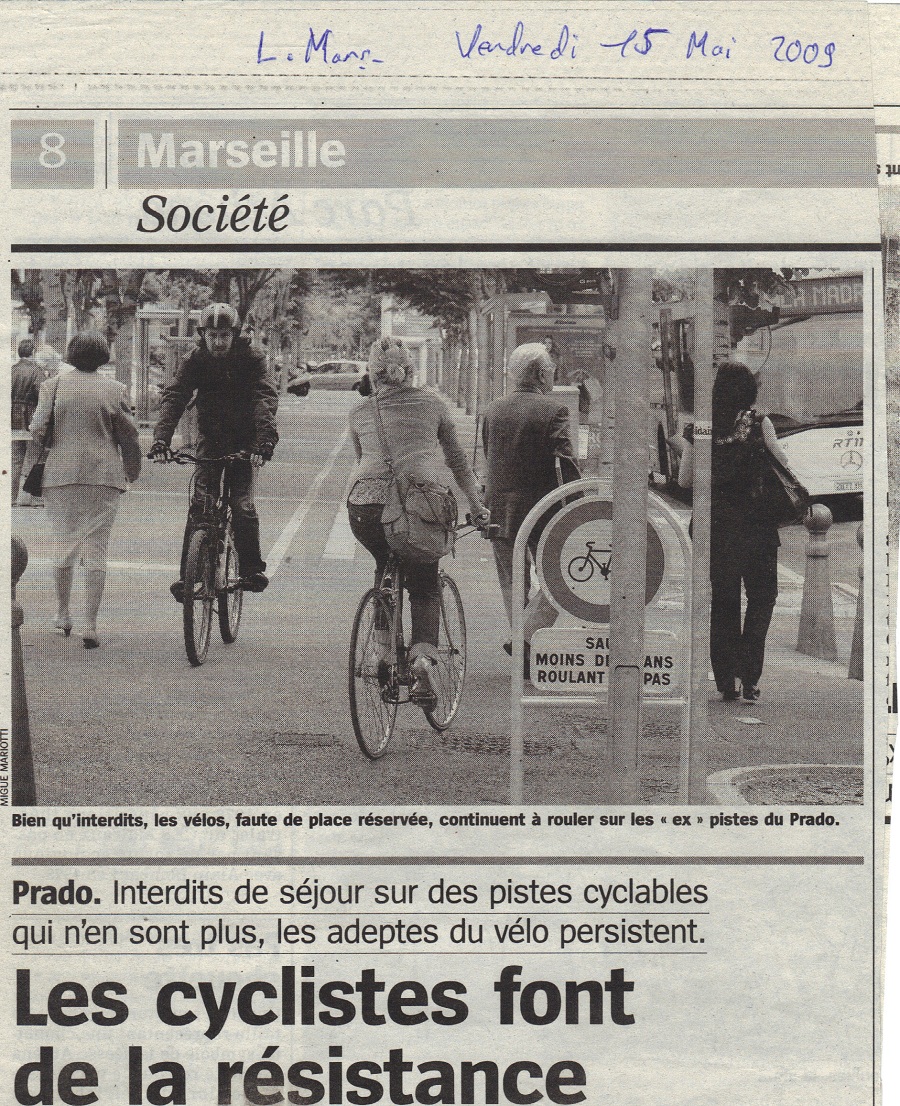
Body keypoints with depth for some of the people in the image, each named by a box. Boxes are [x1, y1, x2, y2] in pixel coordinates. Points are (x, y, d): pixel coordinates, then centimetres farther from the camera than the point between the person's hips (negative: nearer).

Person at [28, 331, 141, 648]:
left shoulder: (53, 385, 1)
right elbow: (128, 435, 3)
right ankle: (90, 626, -1)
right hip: (104, 476, -1)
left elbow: (38, 429, -3)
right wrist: (132, 471, 18)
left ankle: (62, 615, 25)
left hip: (60, 476, 1)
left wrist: (39, 462, 16)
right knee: (96, 551, 1)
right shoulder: (114, 389, 0)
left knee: (64, 545, 16)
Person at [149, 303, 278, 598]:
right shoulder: (196, 360, -10)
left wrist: (265, 441, -43)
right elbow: (174, 397, -20)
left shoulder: (250, 358, -14)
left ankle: (252, 570, 1)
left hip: (243, 441, -2)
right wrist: (161, 440, -36)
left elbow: (266, 398, -26)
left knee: (242, 505, -14)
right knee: (200, 504, -10)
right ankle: (187, 574, -5)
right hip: (210, 438, 2)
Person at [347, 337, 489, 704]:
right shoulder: (432, 404, 12)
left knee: (386, 570, 29)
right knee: (425, 586, 16)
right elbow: (458, 461, 19)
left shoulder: (360, 413, 15)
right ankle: (423, 654, -8)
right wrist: (477, 508, 26)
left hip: (367, 506, 1)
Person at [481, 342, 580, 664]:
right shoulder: (553, 410, -9)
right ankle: (525, 636, -8)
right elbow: (566, 461, -14)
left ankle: (522, 641, 16)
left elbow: (488, 457, 13)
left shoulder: (492, 410, 7)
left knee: (513, 584, 14)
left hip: (499, 512, 5)